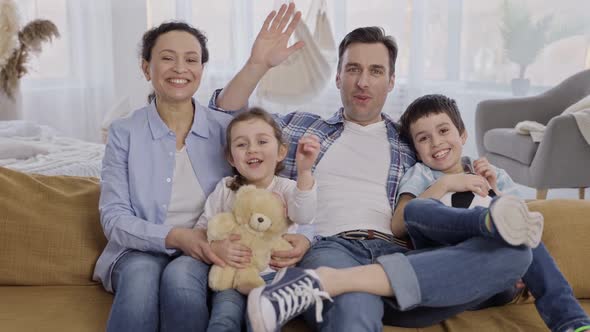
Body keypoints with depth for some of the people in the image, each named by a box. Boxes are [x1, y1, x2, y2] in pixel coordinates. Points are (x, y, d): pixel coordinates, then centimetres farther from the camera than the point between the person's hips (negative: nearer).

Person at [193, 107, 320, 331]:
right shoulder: (225, 189, 7)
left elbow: (303, 217, -23)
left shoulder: (285, 188, -1)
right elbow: (202, 228, 7)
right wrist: (216, 248, -16)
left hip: (271, 273, -2)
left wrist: (304, 172, -40)